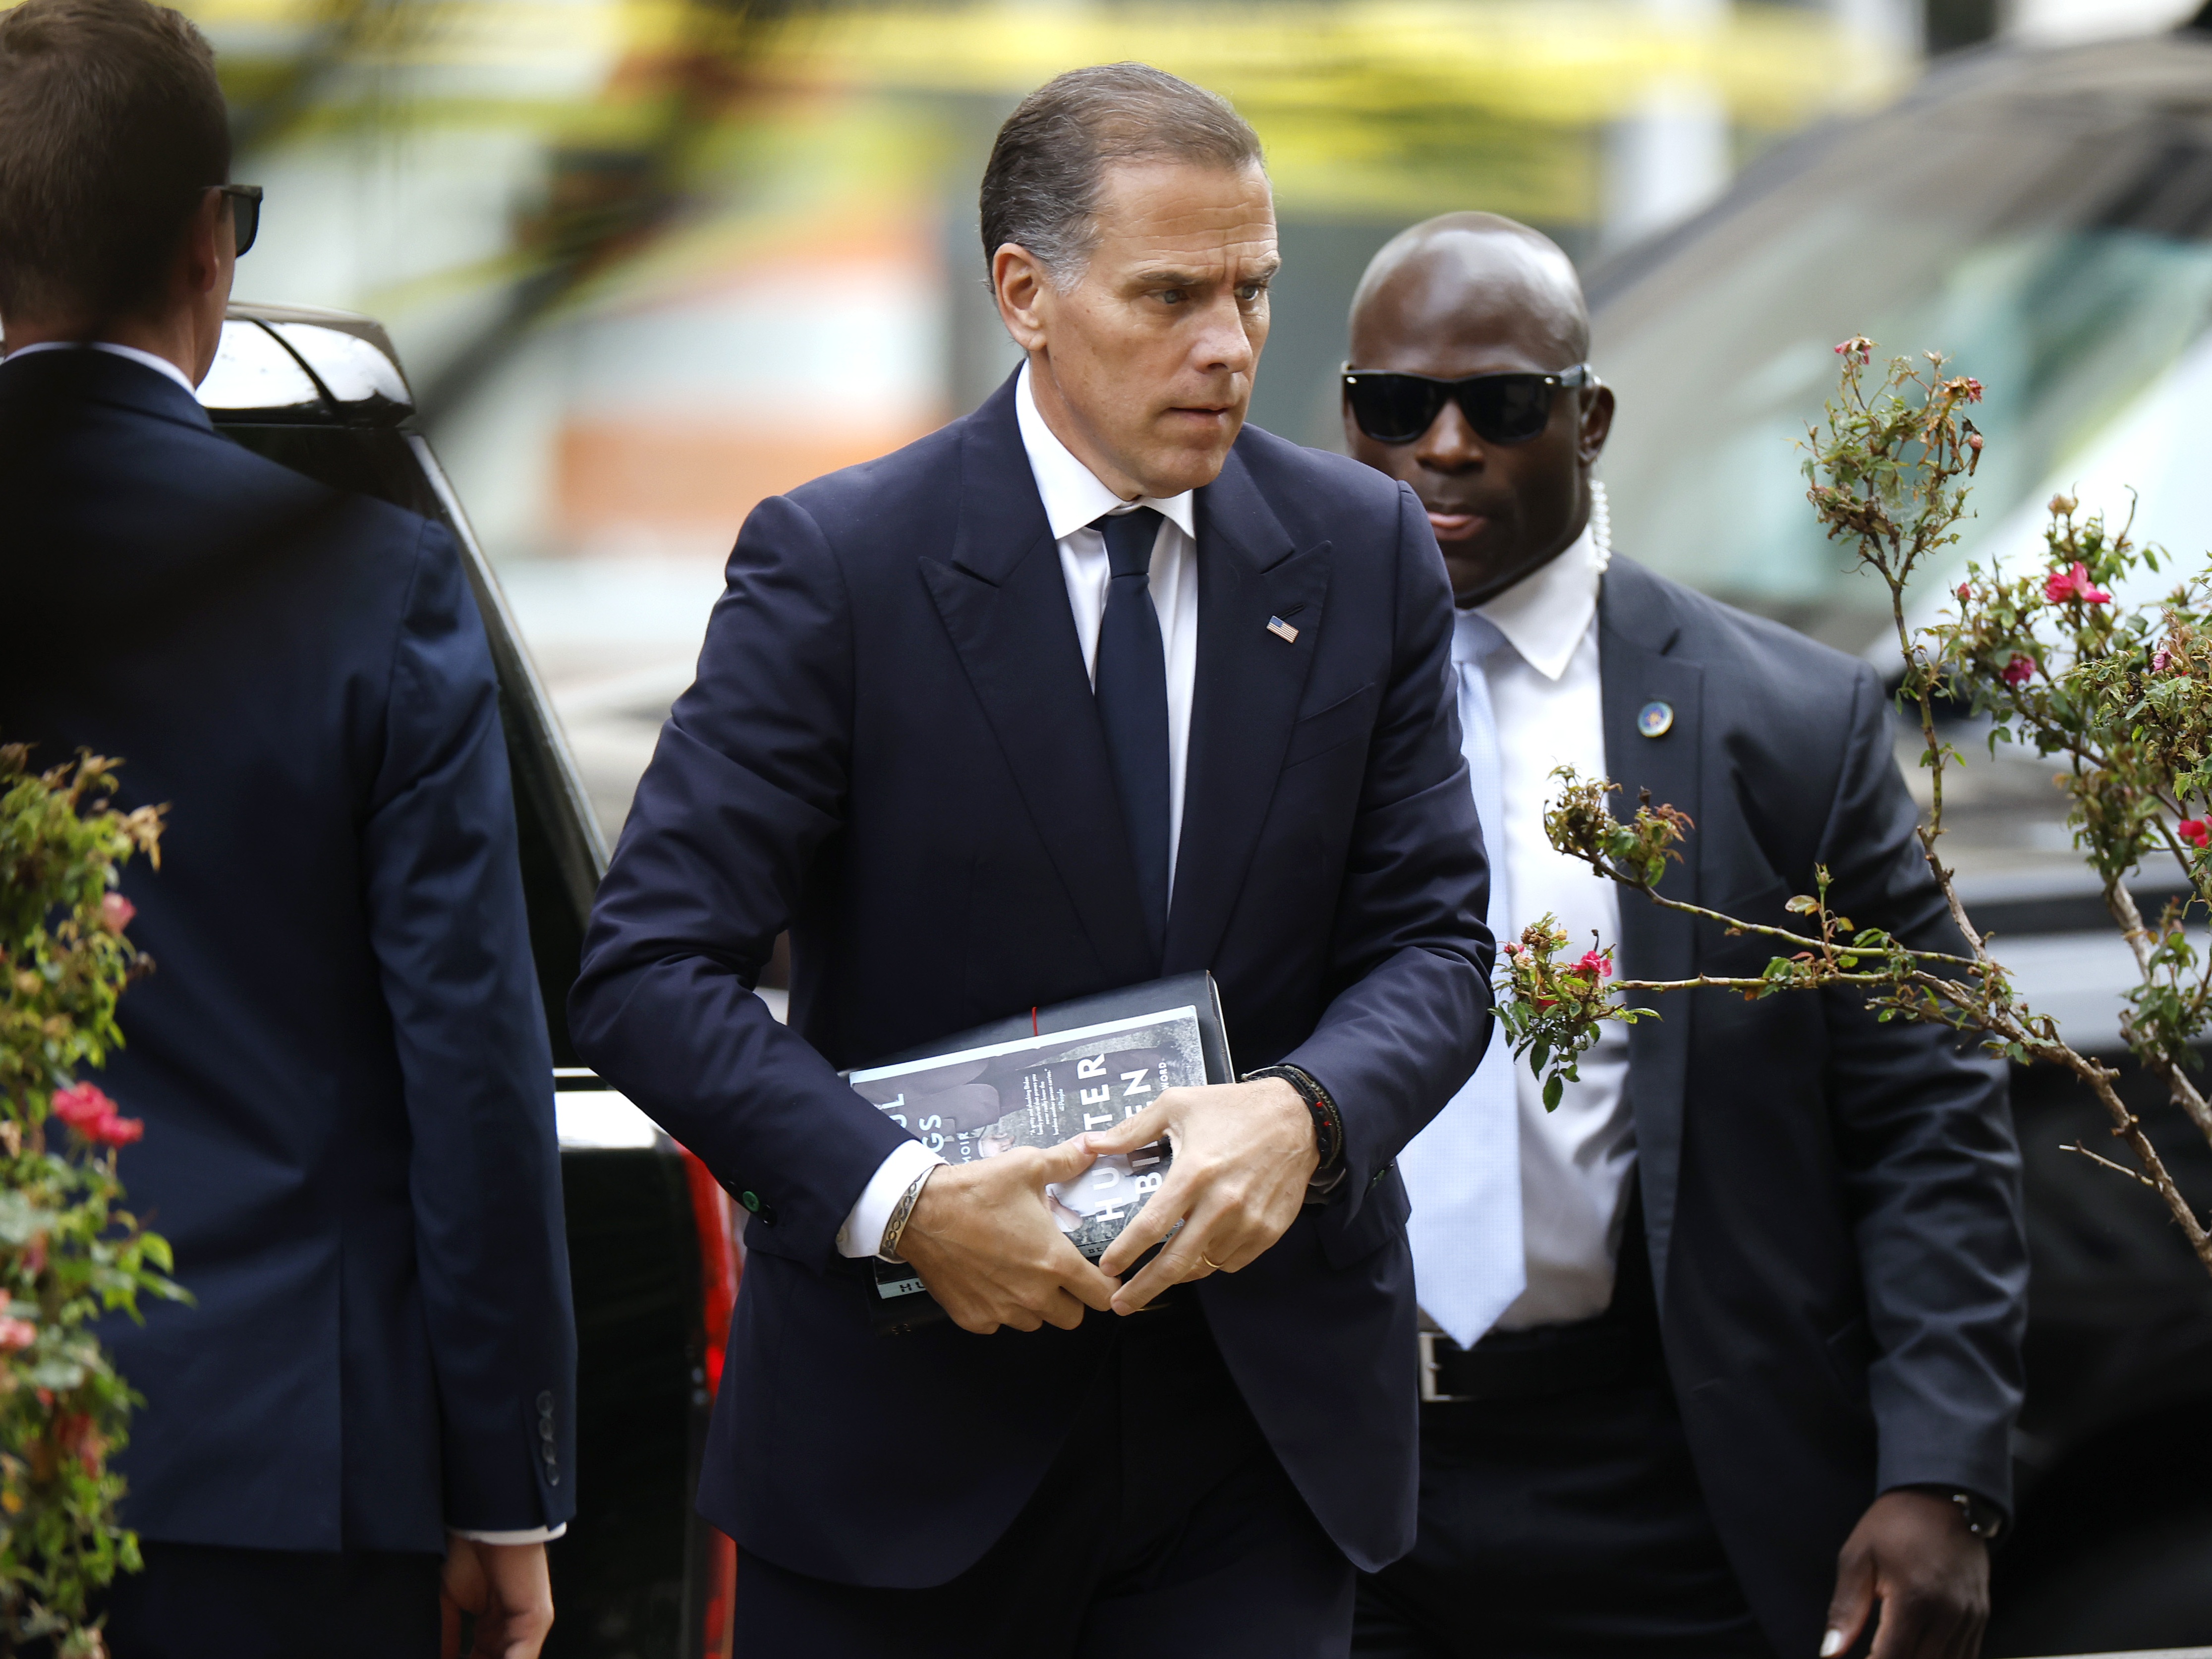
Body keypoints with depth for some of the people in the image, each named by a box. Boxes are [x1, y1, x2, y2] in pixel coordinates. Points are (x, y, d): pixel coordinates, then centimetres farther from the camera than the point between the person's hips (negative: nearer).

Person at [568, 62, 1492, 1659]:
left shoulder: (1367, 555, 4)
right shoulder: (838, 565, -8)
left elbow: (1432, 940, 5)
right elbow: (649, 973, -11)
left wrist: (1307, 1111, -18)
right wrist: (902, 1199, -24)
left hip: (1265, 1422, 3)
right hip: (907, 1432, -2)